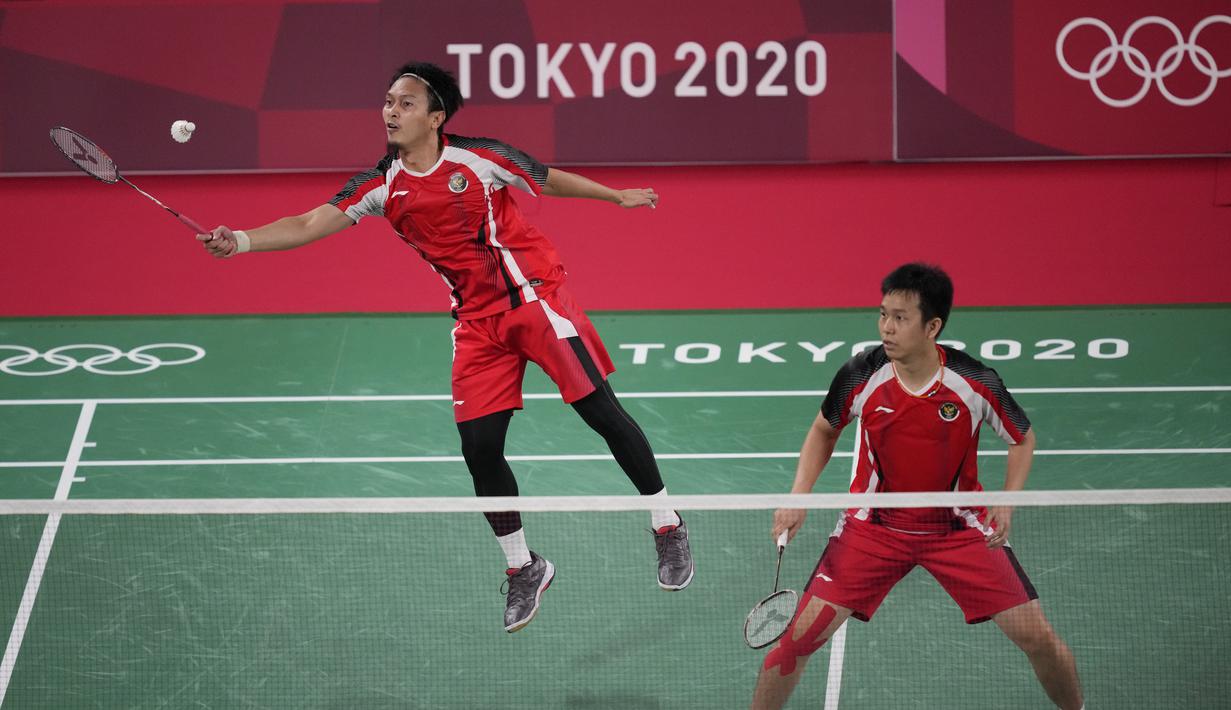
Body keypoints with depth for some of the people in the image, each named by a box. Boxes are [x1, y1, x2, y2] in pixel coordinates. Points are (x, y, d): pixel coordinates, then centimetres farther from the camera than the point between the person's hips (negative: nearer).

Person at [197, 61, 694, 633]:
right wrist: (241, 240, -23)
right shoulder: (381, 187, -3)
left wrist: (617, 196, 17)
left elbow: (550, 180, 6)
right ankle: (523, 568, 16)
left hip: (534, 296, -3)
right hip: (477, 323, 4)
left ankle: (667, 528, 11)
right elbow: (308, 226, -8)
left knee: (600, 411, -6)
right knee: (479, 447, -3)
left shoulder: (479, 158, -10)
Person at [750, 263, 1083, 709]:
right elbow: (824, 430, 6)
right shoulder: (860, 375, -16)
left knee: (1039, 638, -5)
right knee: (800, 634, -10)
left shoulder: (977, 384, -19)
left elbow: (1022, 439, 1)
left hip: (959, 526, 0)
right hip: (875, 523, 1)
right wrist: (798, 497, -6)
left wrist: (1007, 504, -14)